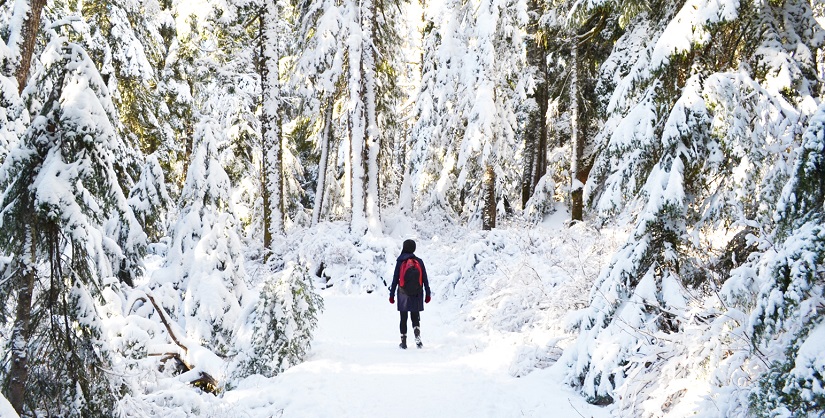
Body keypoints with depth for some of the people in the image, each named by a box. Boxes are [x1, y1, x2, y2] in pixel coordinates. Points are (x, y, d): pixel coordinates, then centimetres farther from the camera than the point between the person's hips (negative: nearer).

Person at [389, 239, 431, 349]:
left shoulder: (400, 262, -6)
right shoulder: (419, 261, -1)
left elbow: (395, 279, -5)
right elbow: (425, 279, 1)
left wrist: (392, 295, 2)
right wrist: (427, 294, 8)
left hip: (403, 294, -1)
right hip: (416, 295, 1)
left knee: (403, 318, 10)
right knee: (415, 318, 11)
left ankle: (403, 342, 12)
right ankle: (417, 337, -12)